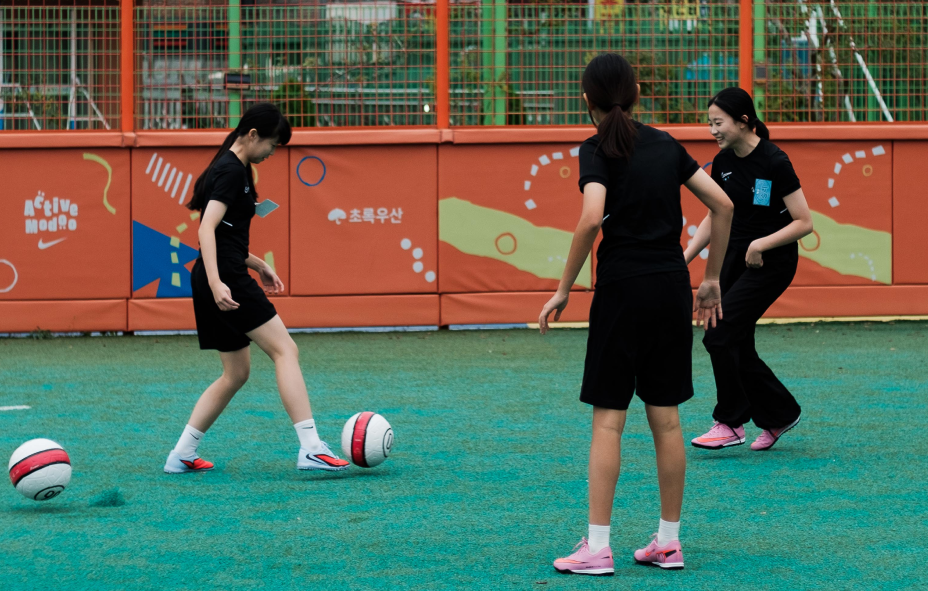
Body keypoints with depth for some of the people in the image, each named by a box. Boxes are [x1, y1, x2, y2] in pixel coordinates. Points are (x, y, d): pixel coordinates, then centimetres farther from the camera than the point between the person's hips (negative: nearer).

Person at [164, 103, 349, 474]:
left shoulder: (230, 169, 19)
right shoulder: (232, 171, -12)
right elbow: (207, 228, -22)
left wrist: (258, 266, 26)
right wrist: (215, 283, -31)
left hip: (223, 278, 10)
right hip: (227, 278, -10)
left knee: (236, 374, 14)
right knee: (285, 350, -11)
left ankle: (181, 455, 15)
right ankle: (310, 449, -17)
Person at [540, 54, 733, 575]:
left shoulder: (598, 150, -6)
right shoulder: (666, 145, 10)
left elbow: (592, 218, -21)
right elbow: (723, 205, 10)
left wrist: (564, 289, -13)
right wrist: (712, 279, 16)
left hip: (623, 288, -5)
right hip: (673, 287, 5)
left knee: (609, 418, -1)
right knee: (666, 418, 10)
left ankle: (597, 547, -3)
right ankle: (669, 542, 14)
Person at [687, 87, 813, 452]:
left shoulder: (774, 162, -18)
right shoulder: (723, 163, 3)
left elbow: (804, 223, -17)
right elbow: (716, 216, 15)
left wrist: (762, 244, -25)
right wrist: (685, 257, 7)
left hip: (772, 262, -7)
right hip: (734, 256, 7)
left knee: (719, 335, -16)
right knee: (737, 347, 6)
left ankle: (731, 424, -5)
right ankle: (780, 415, 24)